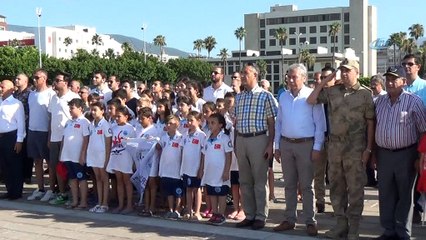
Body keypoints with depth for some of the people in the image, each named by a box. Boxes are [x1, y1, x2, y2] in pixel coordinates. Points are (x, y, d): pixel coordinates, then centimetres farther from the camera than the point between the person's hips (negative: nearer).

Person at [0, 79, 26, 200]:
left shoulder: (16, 103, -8)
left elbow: (20, 123, -10)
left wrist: (19, 141, -14)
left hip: (12, 137, -7)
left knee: (15, 166, 3)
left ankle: (17, 192, 14)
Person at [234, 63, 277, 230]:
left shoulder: (265, 96, -4)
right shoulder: (239, 97, 12)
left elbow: (271, 123, -5)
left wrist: (270, 145, -11)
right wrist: (235, 144, 11)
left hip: (258, 140, -5)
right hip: (241, 140, 5)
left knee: (259, 181, 1)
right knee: (245, 181, 9)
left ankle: (260, 217, 10)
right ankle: (249, 215, 19)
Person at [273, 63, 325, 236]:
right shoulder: (283, 97, 9)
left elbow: (320, 124, -6)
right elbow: (278, 122, 12)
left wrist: (317, 148, -10)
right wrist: (277, 146, 10)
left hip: (305, 144, -4)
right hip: (286, 144, 5)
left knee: (306, 185, 2)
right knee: (289, 184, 12)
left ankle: (310, 222, 11)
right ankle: (289, 219, 21)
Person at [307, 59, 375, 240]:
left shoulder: (365, 94, -2)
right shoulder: (332, 91, 7)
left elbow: (370, 122, -2)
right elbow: (311, 100, 3)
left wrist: (368, 148, -7)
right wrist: (325, 80, 1)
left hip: (355, 147, -4)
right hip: (334, 145, 4)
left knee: (355, 188, 2)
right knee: (336, 186, 10)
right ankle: (341, 223, 22)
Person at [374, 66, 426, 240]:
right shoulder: (379, 101, 7)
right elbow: (373, 126, 13)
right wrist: (373, 153, 10)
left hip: (406, 154, -4)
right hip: (383, 154, 5)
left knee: (405, 195, 6)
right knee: (385, 194, 10)